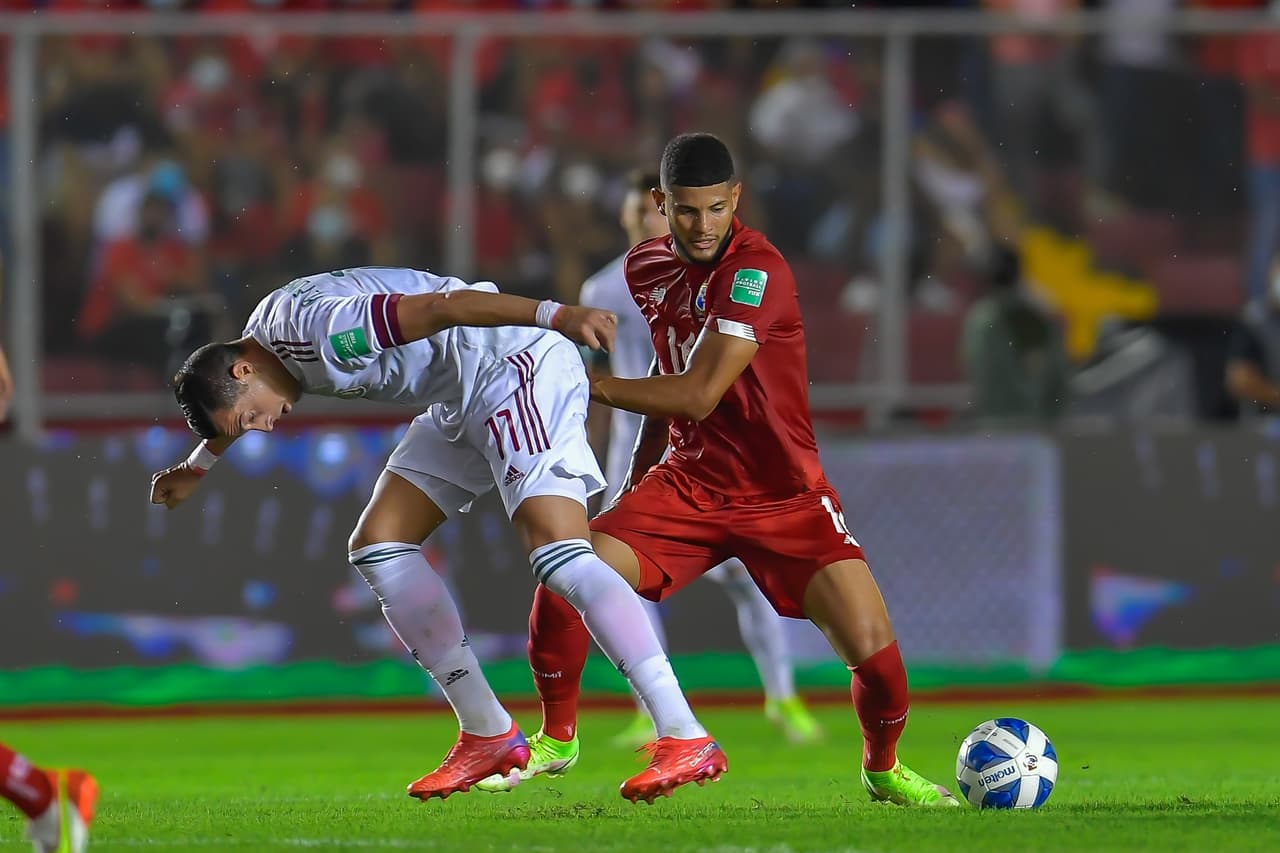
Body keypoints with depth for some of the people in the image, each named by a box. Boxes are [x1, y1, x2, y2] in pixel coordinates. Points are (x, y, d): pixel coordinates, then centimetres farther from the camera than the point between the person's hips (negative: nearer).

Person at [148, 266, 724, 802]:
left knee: (557, 555, -23)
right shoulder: (269, 332, 11)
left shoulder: (319, 330, -22)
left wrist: (556, 315, -42)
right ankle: (488, 736, 8)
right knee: (377, 546, 6)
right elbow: (233, 405, 35)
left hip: (519, 366, -10)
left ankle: (687, 737, -29)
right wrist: (196, 467, 53)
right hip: (461, 401, 10)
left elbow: (436, 307, -32)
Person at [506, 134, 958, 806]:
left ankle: (882, 768, 14)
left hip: (783, 495, -5)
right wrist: (637, 476, 19)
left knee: (874, 650, -18)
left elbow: (698, 395, -26)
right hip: (688, 485, 5)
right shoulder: (646, 269, 1)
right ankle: (556, 738, 11)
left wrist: (590, 386, -22)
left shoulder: (757, 270, -21)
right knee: (561, 590, -15)